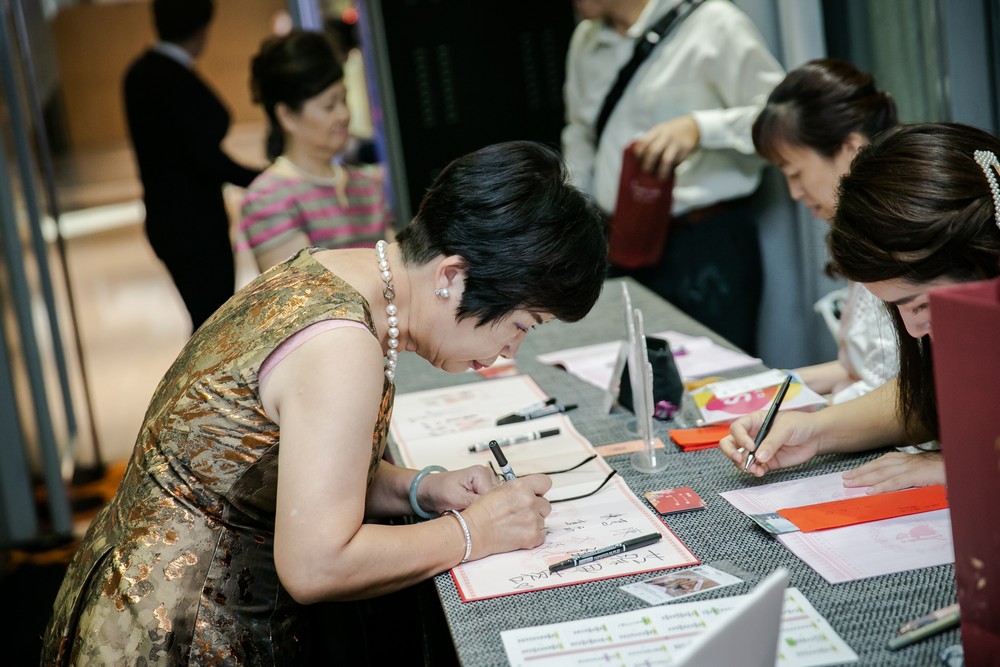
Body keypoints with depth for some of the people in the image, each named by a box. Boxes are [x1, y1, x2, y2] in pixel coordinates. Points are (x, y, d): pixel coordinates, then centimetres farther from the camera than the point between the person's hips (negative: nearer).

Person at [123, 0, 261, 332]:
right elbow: (208, 159, -24)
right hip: (195, 225, -9)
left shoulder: (139, 72, 8)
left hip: (164, 219, 9)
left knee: (207, 317, 19)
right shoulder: (180, 81, -21)